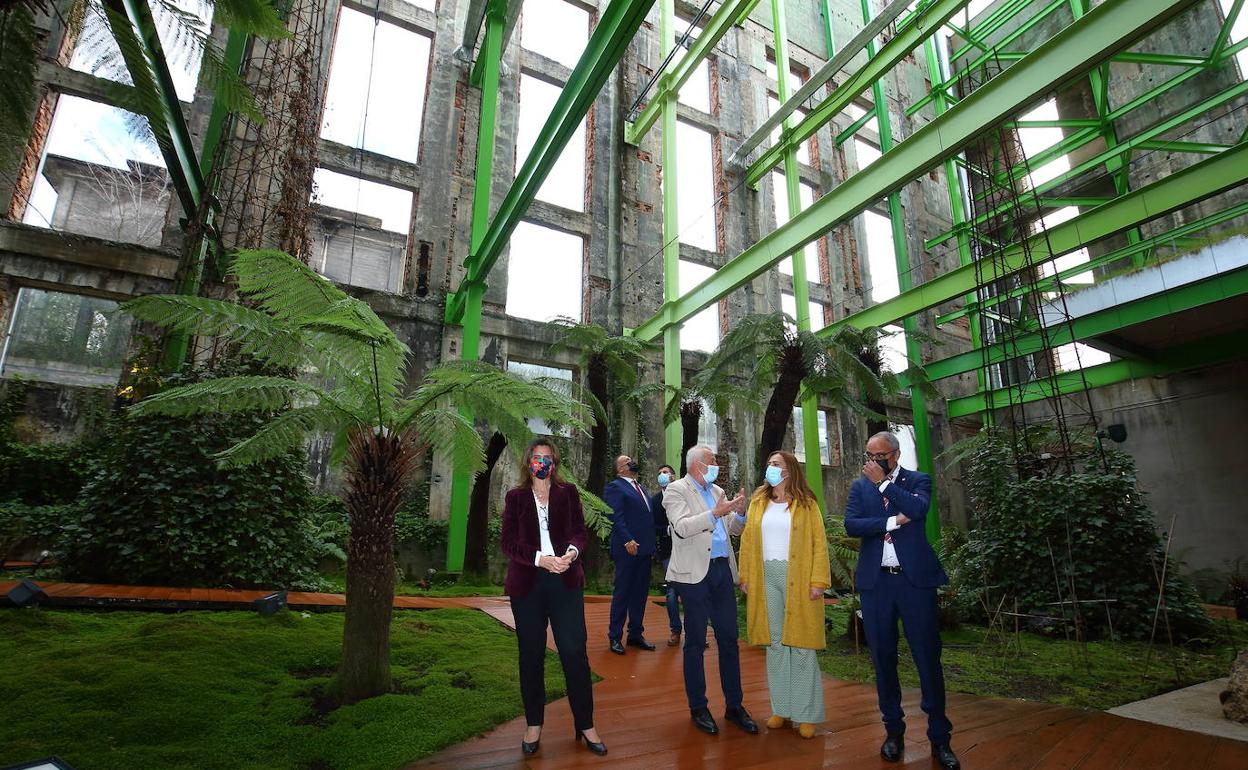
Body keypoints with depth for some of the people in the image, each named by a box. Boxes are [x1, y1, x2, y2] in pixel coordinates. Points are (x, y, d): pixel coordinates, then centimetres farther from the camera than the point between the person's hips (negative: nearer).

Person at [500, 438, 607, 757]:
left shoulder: (568, 492, 6)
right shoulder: (516, 497, 4)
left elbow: (579, 531, -2)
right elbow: (508, 542, -5)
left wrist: (572, 551, -24)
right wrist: (541, 558, -20)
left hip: (566, 581, 0)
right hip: (528, 583, 0)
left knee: (575, 652, -1)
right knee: (531, 655, 9)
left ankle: (586, 726, 12)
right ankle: (533, 725, 25)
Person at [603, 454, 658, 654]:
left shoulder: (641, 488, 20)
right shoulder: (615, 487, -6)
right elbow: (615, 517, -15)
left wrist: (652, 547, 14)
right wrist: (627, 541, -22)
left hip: (644, 550, 8)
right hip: (627, 549, -8)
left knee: (640, 593, 13)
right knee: (622, 593, 0)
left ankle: (636, 634, 24)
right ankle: (615, 637, 11)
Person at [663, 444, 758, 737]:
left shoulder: (717, 491, 15)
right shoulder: (676, 490, -4)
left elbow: (732, 530, 18)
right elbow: (682, 527, -18)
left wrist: (739, 513, -2)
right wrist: (715, 513, -24)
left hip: (722, 570, 6)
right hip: (695, 573, -6)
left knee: (729, 639, 11)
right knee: (695, 642, 6)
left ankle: (734, 705, 24)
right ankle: (698, 708, 20)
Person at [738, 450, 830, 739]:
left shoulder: (806, 504, 0)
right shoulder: (758, 503, 10)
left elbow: (819, 543, -4)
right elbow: (747, 541, 8)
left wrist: (818, 581, -12)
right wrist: (745, 577, 2)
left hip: (798, 579, -3)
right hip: (767, 578, 3)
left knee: (801, 646, 1)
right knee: (775, 644, 9)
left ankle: (806, 714, 12)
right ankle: (781, 708, 19)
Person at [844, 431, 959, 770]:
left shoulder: (918, 480, 3)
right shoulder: (860, 485, 8)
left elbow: (918, 508, -19)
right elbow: (851, 524, -7)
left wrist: (883, 482, -14)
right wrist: (893, 521, -15)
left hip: (915, 578, -2)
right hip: (876, 581, 2)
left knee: (928, 657, 4)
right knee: (883, 658, 10)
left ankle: (939, 737, 19)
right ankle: (894, 729, 25)